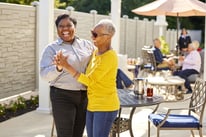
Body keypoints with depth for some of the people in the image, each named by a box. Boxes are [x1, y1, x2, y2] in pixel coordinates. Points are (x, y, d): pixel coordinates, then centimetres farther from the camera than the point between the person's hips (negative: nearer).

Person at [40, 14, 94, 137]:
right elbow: (44, 74, -12)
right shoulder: (52, 48, -4)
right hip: (62, 97, -4)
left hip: (85, 96, 4)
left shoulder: (86, 45, 7)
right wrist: (58, 68, -30)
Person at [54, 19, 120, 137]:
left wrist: (66, 66, -22)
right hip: (92, 105, 9)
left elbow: (90, 80, -21)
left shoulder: (110, 57, -20)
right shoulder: (96, 52, 8)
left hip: (105, 106, -9)